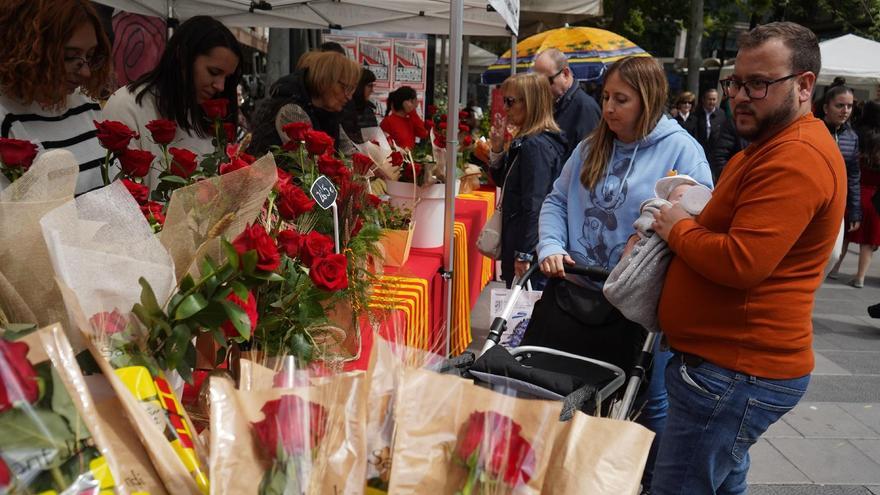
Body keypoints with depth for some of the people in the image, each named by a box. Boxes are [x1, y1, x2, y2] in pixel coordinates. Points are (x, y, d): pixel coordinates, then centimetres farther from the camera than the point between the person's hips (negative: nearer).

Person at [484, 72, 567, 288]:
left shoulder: (536, 146, -17)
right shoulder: (526, 142, 13)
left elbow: (534, 205, -22)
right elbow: (505, 182, 20)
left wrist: (524, 254, -21)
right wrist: (499, 151, 5)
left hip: (530, 247, -10)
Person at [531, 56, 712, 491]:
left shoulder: (682, 150, -8)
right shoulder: (590, 149, 9)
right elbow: (556, 201, 13)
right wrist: (550, 246, -4)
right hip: (574, 290, 5)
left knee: (650, 401, 7)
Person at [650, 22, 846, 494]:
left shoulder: (795, 159, -20)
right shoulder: (772, 146, 16)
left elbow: (740, 263, -28)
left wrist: (677, 228, -12)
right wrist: (684, 218, 7)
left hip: (736, 372, -11)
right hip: (734, 360, 11)